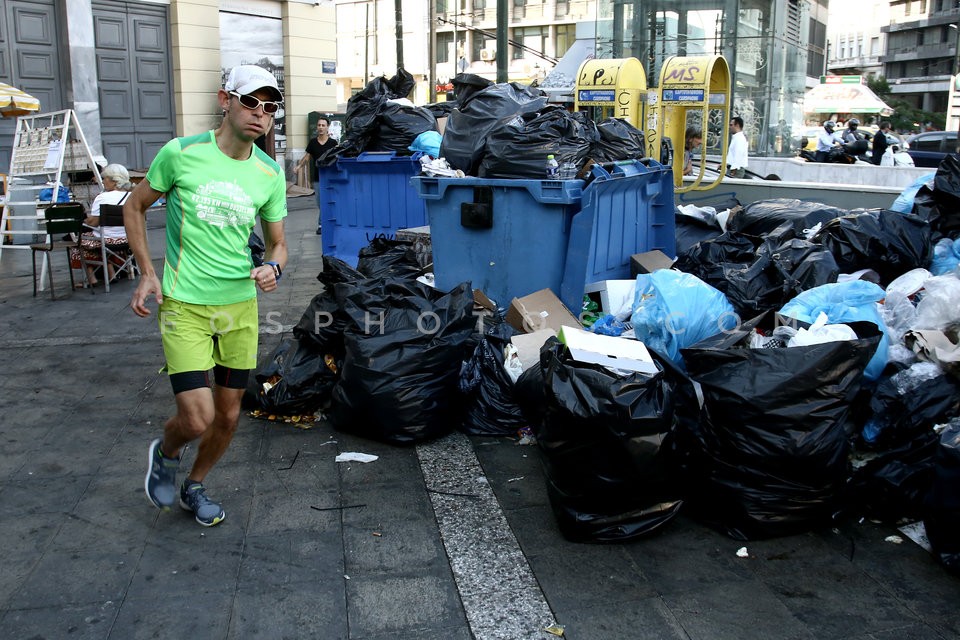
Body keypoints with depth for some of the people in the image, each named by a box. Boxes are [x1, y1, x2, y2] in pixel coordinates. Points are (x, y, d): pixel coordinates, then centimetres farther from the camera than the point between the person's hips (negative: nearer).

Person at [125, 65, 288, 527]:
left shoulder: (270, 174, 2)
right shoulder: (180, 154, -8)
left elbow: (277, 243, 11)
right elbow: (134, 207, 6)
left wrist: (273, 268, -12)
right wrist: (147, 273, -3)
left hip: (240, 305, 4)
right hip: (184, 304, -4)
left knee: (228, 415, 12)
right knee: (197, 419, -11)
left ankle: (194, 487, 40)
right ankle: (164, 453, 26)